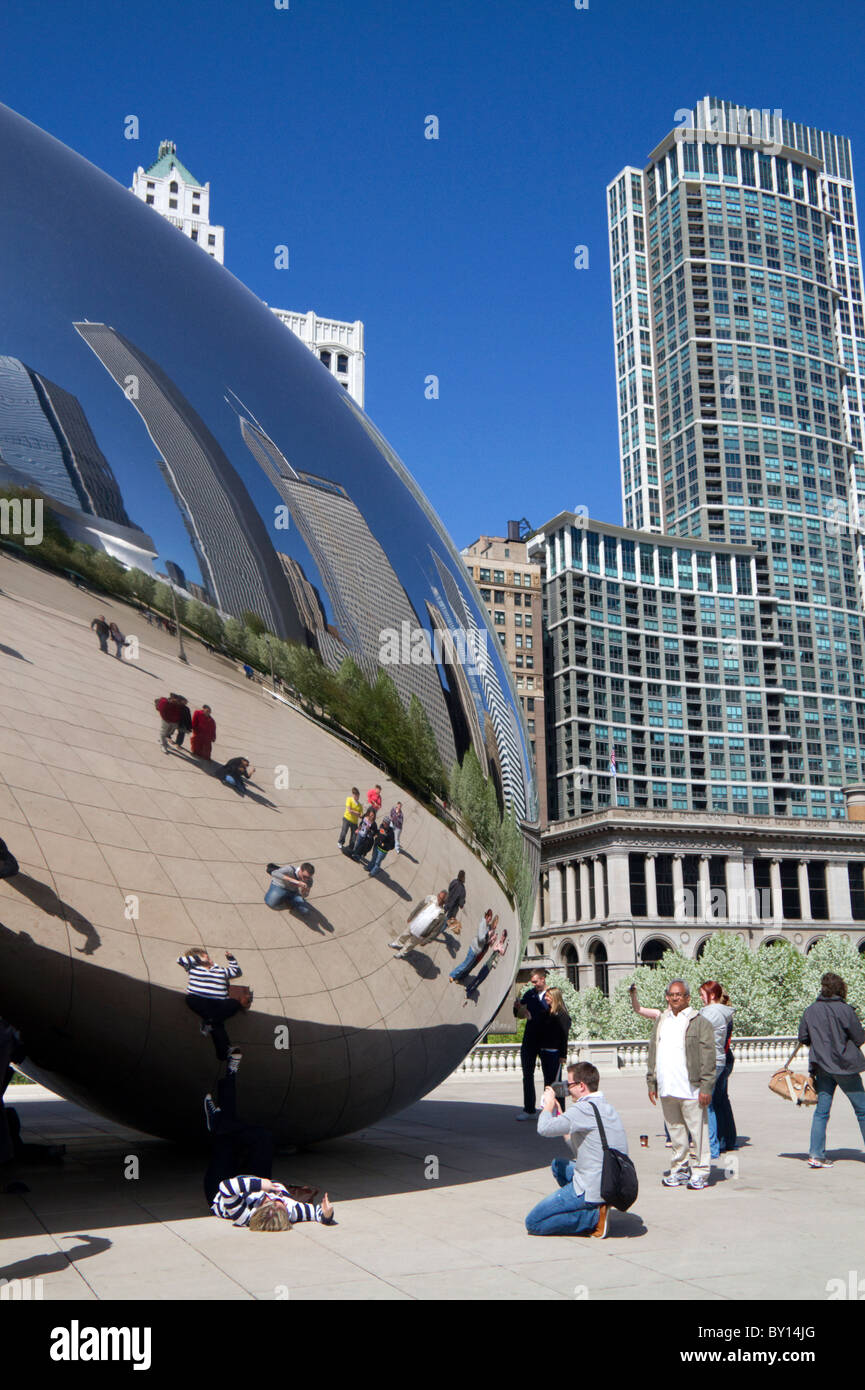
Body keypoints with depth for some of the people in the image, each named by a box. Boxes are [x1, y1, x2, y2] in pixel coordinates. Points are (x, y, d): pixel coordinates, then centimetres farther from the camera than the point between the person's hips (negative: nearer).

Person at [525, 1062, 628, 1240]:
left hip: (592, 1188, -9)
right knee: (558, 1164, 29)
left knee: (532, 1223, 0)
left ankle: (595, 1216, -8)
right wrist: (559, 1115, 16)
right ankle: (595, 1207, 11)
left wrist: (548, 1105, -5)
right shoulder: (607, 1107, 13)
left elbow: (544, 1129, -26)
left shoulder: (584, 1109, -16)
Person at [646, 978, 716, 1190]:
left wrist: (706, 1087, -12)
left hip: (690, 1090, -5)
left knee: (698, 1131, -1)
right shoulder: (660, 1022, 16)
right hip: (666, 1090, 6)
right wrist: (651, 1083, 16)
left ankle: (700, 1172, 10)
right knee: (675, 1133, 13)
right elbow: (652, 1054, 20)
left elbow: (708, 1059, -7)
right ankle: (679, 1170, 24)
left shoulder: (700, 1022, -3)